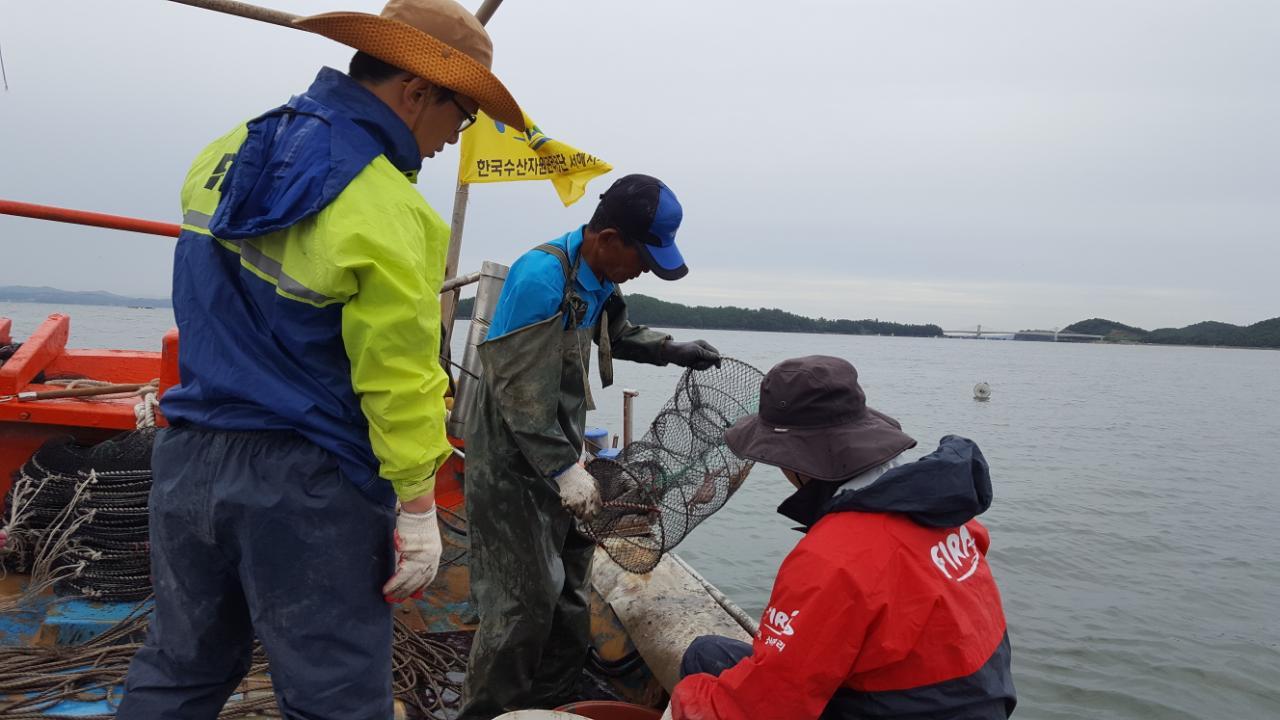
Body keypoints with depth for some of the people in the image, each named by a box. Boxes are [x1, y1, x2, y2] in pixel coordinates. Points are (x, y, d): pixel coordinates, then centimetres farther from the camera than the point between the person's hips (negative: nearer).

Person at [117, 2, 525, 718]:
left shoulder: (230, 152, 4)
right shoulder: (386, 214, -19)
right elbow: (398, 379, -18)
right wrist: (418, 511, -9)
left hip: (190, 465, 8)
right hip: (305, 491, -7)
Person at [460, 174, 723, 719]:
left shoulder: (599, 280, 6)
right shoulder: (542, 276, -23)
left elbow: (617, 335, 27)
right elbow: (520, 390, -25)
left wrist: (676, 352, 13)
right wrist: (564, 470, -26)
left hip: (558, 456, 9)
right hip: (512, 461, -9)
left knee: (568, 592, 15)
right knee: (524, 600, -6)